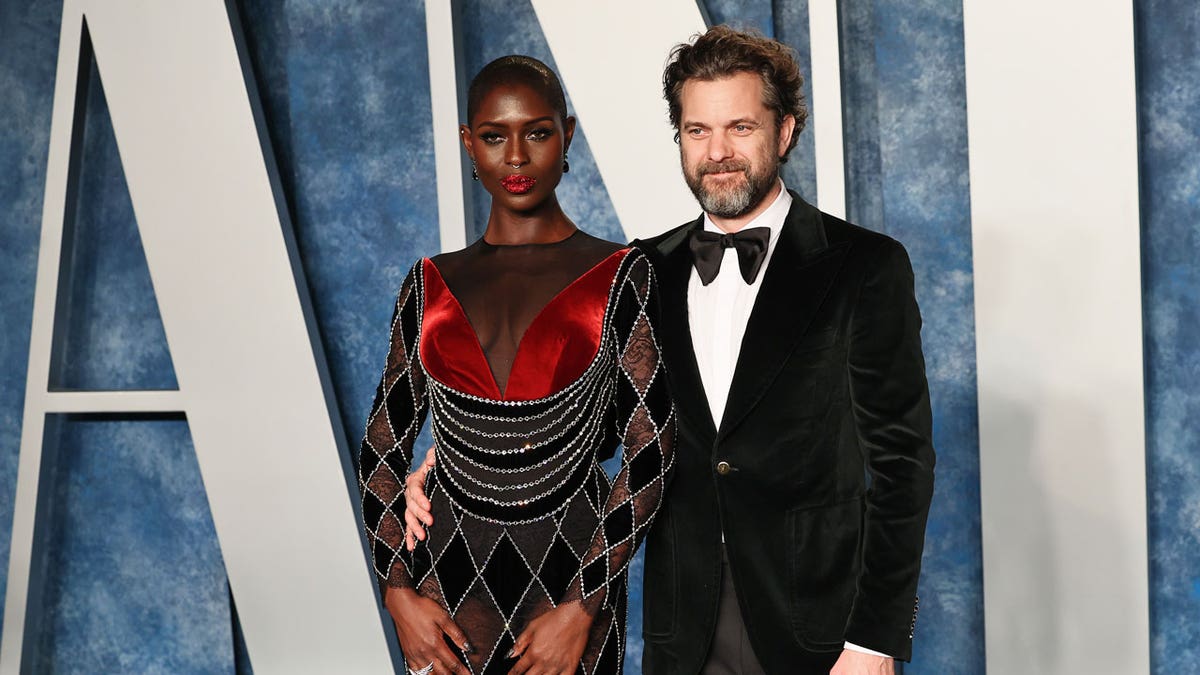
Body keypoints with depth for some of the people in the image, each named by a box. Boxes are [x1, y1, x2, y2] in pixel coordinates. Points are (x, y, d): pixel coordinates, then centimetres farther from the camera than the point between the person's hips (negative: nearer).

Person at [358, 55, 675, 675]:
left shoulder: (620, 276, -3)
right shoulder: (432, 284, 4)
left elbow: (650, 453, -7)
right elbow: (380, 447, 7)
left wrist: (583, 607, -11)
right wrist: (398, 593, -3)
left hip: (568, 574, -2)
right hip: (449, 577, 2)